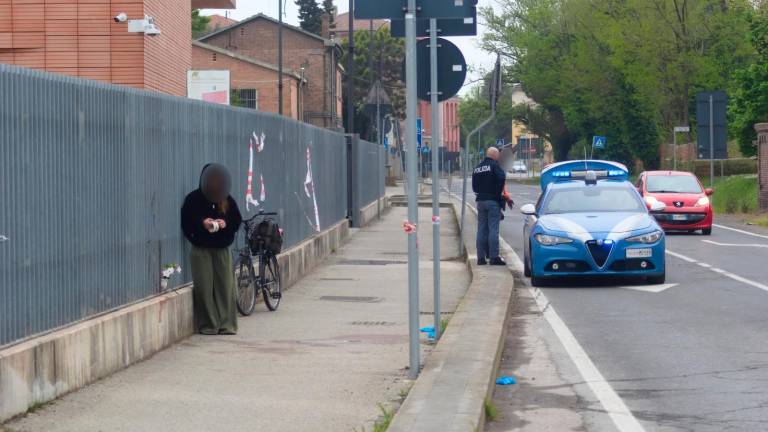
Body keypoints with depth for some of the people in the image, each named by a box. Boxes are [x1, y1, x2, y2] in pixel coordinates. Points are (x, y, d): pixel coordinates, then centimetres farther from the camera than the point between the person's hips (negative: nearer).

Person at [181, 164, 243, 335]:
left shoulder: (228, 201, 3)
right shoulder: (193, 199, -3)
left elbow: (237, 221, 8)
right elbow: (186, 223, -3)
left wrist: (225, 223, -12)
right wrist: (202, 223, -20)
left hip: (222, 249, 2)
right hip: (201, 250, -2)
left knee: (226, 286, -2)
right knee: (204, 288, -4)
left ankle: (227, 324, 4)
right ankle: (208, 325, 3)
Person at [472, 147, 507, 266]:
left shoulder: (477, 168, 14)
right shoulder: (494, 166, -8)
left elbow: (474, 186, 15)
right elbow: (502, 178, -22)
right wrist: (498, 193, -10)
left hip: (480, 200, 6)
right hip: (493, 201, -6)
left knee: (481, 229, 9)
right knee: (493, 229, -5)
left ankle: (481, 257, 9)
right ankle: (494, 257, -7)